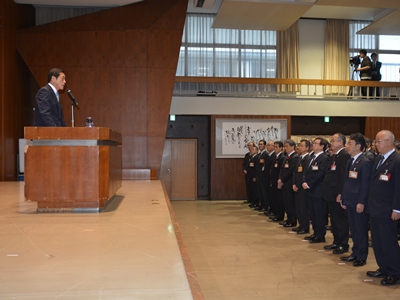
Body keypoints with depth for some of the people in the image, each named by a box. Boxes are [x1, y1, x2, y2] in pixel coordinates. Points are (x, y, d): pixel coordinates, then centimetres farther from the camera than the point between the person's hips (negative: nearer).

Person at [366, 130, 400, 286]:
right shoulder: (378, 159, 11)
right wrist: (370, 203, 11)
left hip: (387, 212, -8)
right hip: (374, 209, 9)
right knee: (377, 242, 15)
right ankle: (384, 269, 28)